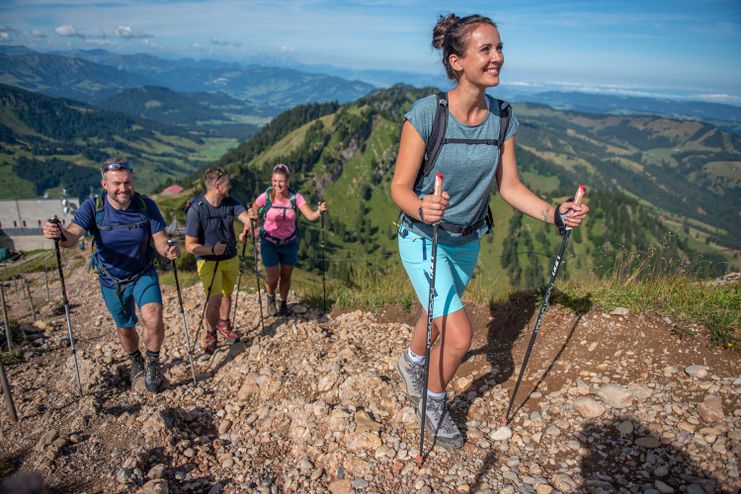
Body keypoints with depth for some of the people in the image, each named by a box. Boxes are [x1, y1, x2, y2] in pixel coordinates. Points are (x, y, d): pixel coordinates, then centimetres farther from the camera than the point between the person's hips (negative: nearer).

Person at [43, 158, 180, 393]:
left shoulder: (147, 206, -18)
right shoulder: (93, 207, -19)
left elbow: (159, 240, -19)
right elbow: (73, 236, -33)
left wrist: (168, 250, -43)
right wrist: (60, 234, -56)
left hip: (144, 274, -1)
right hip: (111, 280, 1)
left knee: (154, 320, -23)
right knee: (124, 328, 18)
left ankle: (153, 363, 6)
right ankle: (136, 362, 49)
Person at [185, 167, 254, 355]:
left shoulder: (231, 202, -7)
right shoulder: (196, 209, -22)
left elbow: (248, 218, -21)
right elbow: (190, 245, -20)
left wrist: (246, 229, -44)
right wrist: (212, 250, -36)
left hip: (231, 258, 5)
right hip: (209, 261, -5)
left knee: (227, 294, 19)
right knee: (215, 300, -11)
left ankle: (224, 325, 44)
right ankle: (210, 335, 14)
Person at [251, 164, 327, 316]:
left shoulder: (295, 198, -16)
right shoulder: (265, 197, -17)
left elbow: (311, 216, -25)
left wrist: (319, 211, -45)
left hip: (290, 243, 1)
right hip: (270, 243, -1)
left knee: (286, 277, 15)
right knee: (273, 279, 2)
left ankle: (282, 303, 44)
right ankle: (271, 298, 39)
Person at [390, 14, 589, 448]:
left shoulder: (503, 118, -7)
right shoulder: (426, 112, -21)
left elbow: (509, 186, -1)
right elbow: (400, 187, -19)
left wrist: (553, 213, -16)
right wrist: (422, 209, -40)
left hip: (467, 241, 5)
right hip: (423, 239, -5)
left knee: (439, 315, 24)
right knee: (459, 334, -12)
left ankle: (411, 362, 58)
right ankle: (433, 403, 20)